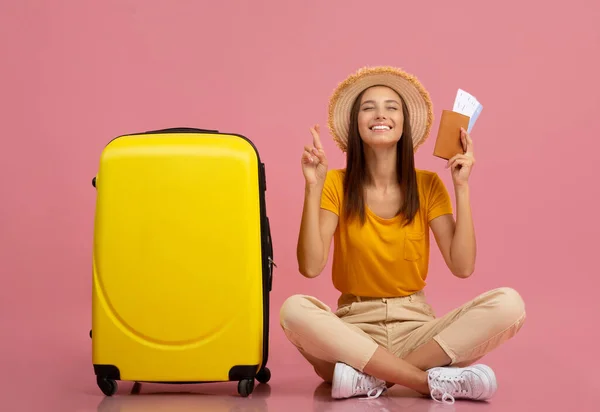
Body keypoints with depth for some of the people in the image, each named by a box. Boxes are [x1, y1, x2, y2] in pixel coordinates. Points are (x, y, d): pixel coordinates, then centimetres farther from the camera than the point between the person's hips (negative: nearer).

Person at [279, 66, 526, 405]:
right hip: (354, 329, -2)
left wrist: (462, 187, -9)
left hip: (415, 326, 2)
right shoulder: (337, 183, -1)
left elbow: (462, 267, -7)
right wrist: (313, 188, -17)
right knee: (295, 309, -34)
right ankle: (434, 381, -30)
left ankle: (369, 378, -26)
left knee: (508, 304, -24)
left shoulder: (428, 185, 2)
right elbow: (310, 266, -13)